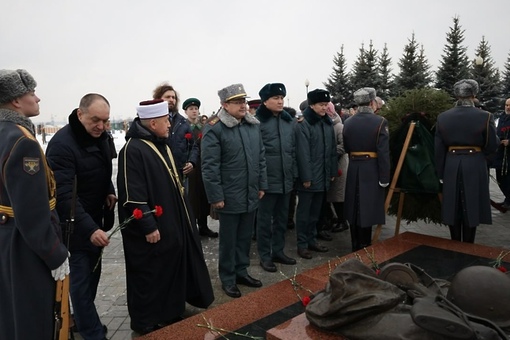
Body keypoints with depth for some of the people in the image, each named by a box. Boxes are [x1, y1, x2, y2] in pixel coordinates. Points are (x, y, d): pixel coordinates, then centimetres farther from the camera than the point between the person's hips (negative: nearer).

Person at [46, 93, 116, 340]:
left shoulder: (100, 137, 3)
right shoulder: (62, 144, -22)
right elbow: (64, 195, -27)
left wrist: (109, 191, -1)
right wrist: (89, 228, -33)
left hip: (95, 218, 8)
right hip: (74, 226, -8)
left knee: (92, 273, 17)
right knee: (81, 279, 0)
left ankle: (83, 319, 36)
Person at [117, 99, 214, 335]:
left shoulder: (161, 145, 12)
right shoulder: (133, 150, -20)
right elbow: (132, 196, -25)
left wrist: (181, 216, 21)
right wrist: (148, 227, -23)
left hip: (172, 223, 10)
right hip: (153, 229, -9)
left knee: (171, 271, 19)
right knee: (150, 276, 6)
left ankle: (170, 313, 36)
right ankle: (147, 322, 25)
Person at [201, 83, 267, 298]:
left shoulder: (253, 126, 7)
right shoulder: (214, 128, -13)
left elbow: (261, 158, 13)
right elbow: (209, 166, -15)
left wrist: (262, 185, 11)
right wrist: (215, 196, -16)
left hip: (250, 195, 6)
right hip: (229, 197, -6)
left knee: (245, 237, 18)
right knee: (228, 240, 9)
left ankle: (241, 271, 35)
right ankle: (227, 279, 25)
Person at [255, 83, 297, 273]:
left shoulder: (289, 121, 9)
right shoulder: (257, 122, -9)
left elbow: (293, 149, 14)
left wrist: (294, 173, 10)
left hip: (286, 179, 6)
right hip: (267, 180, -6)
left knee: (282, 218, 15)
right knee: (265, 219, 6)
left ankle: (278, 251, 30)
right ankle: (265, 256, 19)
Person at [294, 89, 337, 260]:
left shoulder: (327, 123, 10)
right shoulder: (303, 124, -12)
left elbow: (332, 149, 13)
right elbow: (303, 153, -17)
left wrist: (333, 172, 10)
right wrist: (306, 177, -19)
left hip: (323, 176, 7)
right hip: (308, 177, -7)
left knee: (315, 211, 16)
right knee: (304, 212, 5)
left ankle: (312, 240, 29)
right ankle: (302, 244, 15)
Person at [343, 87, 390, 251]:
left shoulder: (348, 123, 5)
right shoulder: (380, 122, -11)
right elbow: (383, 152, -14)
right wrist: (384, 177, -11)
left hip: (353, 170, 5)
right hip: (371, 171, -5)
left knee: (355, 210, 13)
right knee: (367, 210, 1)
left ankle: (355, 248, 24)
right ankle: (364, 248, 9)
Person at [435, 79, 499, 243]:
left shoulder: (442, 117, -3)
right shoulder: (485, 116, -9)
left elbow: (439, 149, 0)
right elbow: (492, 146, -3)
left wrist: (440, 173, 7)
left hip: (451, 167, 2)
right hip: (474, 166, -2)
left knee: (454, 207, 12)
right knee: (471, 207, 8)